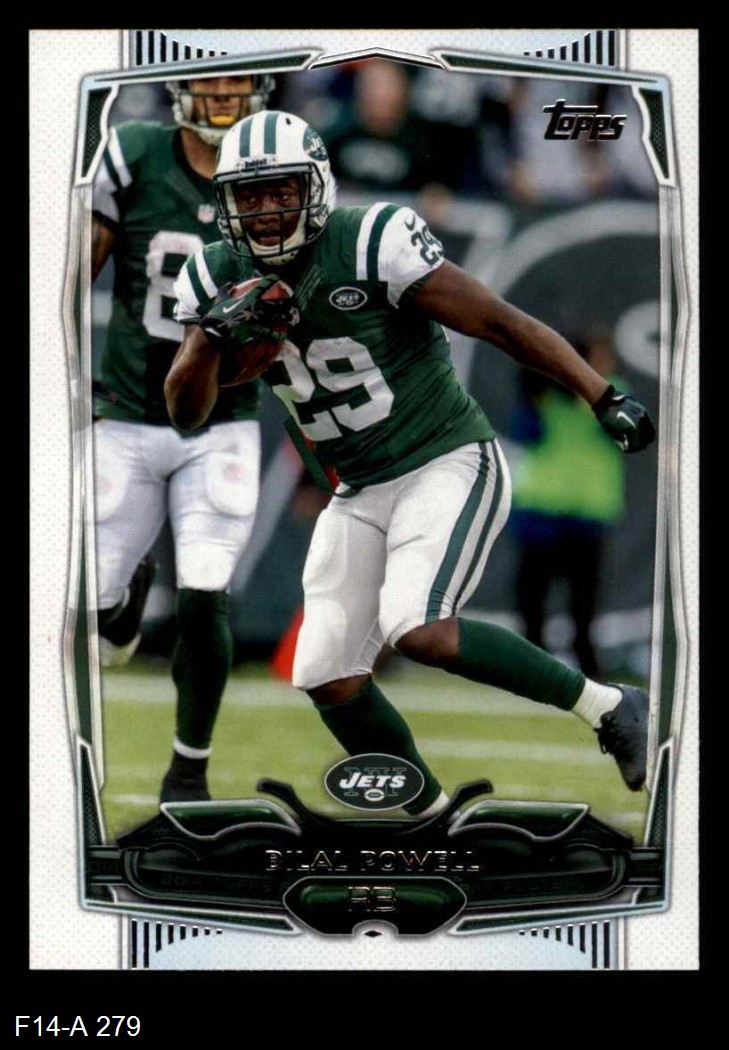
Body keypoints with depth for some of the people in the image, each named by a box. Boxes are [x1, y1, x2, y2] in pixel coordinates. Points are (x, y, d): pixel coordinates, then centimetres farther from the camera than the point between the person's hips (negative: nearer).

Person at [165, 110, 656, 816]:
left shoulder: (372, 244, -17)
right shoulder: (220, 278, 1)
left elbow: (502, 323, -14)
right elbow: (186, 413, 0)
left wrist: (604, 398, -17)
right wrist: (211, 336, -20)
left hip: (449, 465, -7)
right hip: (361, 494, 7)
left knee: (419, 632, -27)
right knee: (328, 680, 0)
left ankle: (608, 707, -12)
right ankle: (433, 818, 19)